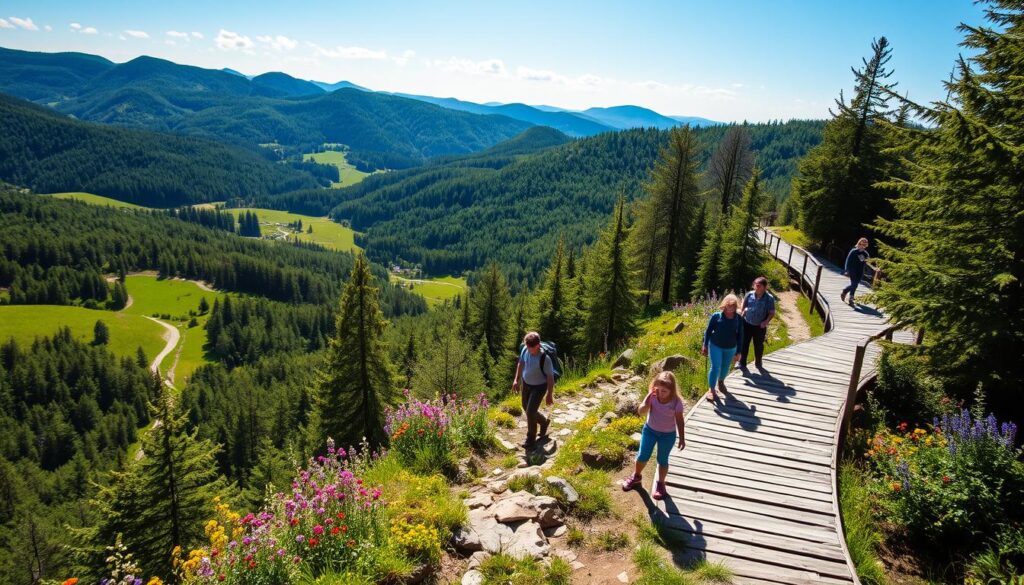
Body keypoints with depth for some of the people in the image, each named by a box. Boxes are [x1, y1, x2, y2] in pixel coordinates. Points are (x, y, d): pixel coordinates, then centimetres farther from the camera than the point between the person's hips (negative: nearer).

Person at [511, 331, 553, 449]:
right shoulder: (525, 350, -14)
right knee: (526, 409, 20)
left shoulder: (544, 358, -30)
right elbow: (521, 363, 7)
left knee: (530, 412, -6)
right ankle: (544, 422, 48)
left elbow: (550, 377, -19)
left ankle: (531, 440, 16)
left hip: (539, 387, -7)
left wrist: (549, 395, -12)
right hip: (526, 384, 7)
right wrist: (516, 380, 7)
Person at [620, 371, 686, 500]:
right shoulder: (652, 396, -18)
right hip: (650, 430, 2)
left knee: (662, 460, 12)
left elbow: (679, 420, -11)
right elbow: (641, 412, -26)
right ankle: (636, 476, 39)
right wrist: (648, 397, -36)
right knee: (642, 456, 12)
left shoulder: (676, 402, -23)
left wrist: (682, 438, -6)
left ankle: (660, 483, 35)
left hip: (667, 434, -2)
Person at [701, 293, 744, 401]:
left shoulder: (739, 319, -6)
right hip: (715, 346, -3)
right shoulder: (716, 316, -13)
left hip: (730, 348, 3)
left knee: (726, 367, 18)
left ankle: (721, 381, 47)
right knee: (715, 367, -7)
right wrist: (705, 346, -3)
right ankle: (711, 389, 5)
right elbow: (708, 331, -5)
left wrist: (738, 352, 2)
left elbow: (740, 335, 1)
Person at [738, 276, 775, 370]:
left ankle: (758, 363, 35)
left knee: (759, 345, 15)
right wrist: (741, 314, 0)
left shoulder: (769, 298, -14)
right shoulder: (749, 295, -6)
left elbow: (772, 313, -9)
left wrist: (766, 321, -23)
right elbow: (743, 306, 10)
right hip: (747, 324, 2)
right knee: (744, 344, 9)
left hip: (760, 326, -2)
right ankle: (742, 363, 24)